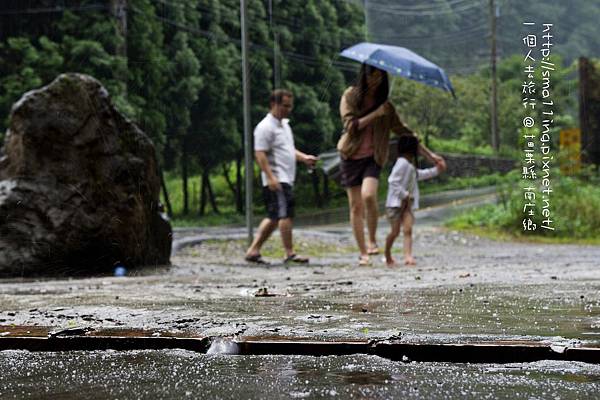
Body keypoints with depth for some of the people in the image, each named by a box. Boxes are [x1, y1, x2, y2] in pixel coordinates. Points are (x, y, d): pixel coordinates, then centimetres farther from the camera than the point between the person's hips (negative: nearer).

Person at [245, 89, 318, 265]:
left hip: (286, 179, 10)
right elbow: (260, 154, -17)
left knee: (274, 217, 10)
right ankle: (290, 253, -7)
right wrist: (270, 177, -25)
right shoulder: (266, 127, -10)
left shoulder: (284, 125, 20)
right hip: (276, 181, -10)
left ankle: (253, 250, 14)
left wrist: (304, 157, 13)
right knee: (285, 214, -10)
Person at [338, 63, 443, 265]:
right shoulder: (350, 96, 0)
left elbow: (403, 131, 8)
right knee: (356, 206, 1)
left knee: (368, 195, -25)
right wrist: (375, 114, -16)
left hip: (373, 157, 0)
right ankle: (362, 253, 11)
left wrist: (428, 154, 4)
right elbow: (350, 125, -10)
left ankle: (372, 240, -6)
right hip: (351, 157, 0)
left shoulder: (385, 105, 6)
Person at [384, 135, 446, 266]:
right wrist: (404, 195, -21)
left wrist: (435, 171, 34)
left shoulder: (410, 165, 15)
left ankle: (408, 256, -21)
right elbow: (393, 181, -23)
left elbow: (417, 175, 35)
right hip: (395, 202, -8)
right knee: (395, 231, -3)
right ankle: (388, 256, 18)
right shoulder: (402, 163, -16)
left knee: (408, 230, -9)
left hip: (407, 203, 8)